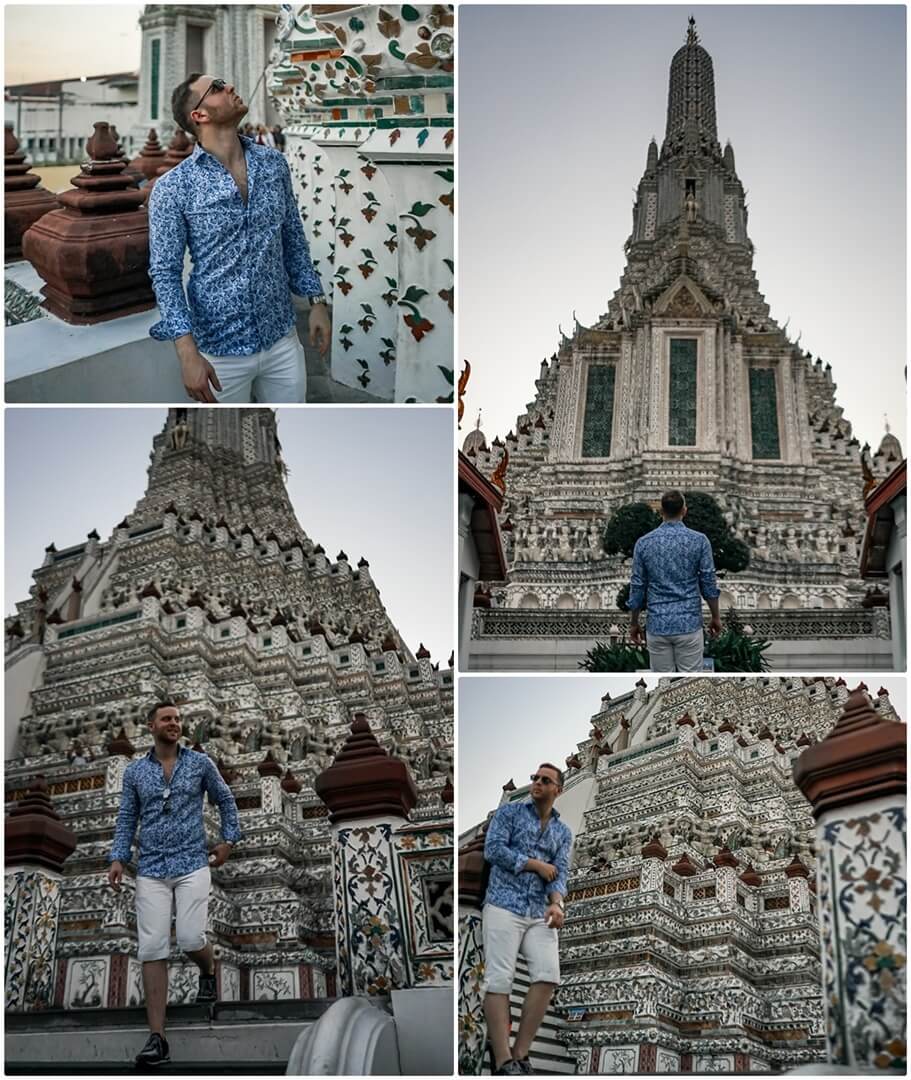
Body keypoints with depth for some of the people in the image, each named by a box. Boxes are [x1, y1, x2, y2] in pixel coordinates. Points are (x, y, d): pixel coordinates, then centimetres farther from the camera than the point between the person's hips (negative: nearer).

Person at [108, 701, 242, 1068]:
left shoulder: (200, 763, 4)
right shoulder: (135, 771, 8)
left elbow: (225, 799, 16)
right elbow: (127, 818, 10)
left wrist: (229, 840, 8)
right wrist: (118, 859, -3)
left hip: (192, 865, -1)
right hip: (151, 871, 1)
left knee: (190, 939, -16)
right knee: (152, 948, -8)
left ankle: (208, 969, 23)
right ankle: (157, 1038, -9)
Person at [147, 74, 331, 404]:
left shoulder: (274, 163, 3)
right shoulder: (173, 187, -12)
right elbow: (165, 272, -12)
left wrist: (316, 300, 10)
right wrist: (188, 352, -21)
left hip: (282, 339, 4)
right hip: (221, 348, -4)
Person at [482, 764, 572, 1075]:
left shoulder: (564, 832, 19)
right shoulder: (509, 812, 9)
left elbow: (560, 873, 6)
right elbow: (492, 849, -5)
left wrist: (556, 903, -15)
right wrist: (537, 865, -2)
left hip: (540, 913, 4)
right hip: (503, 906, -4)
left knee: (548, 976, -15)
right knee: (499, 978, -14)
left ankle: (519, 1054, -9)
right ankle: (504, 1062, -18)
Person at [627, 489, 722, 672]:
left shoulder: (644, 543, -1)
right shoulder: (699, 540, -6)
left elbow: (637, 586, 2)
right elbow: (709, 584, -3)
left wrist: (634, 623, 13)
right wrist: (716, 617, 10)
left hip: (658, 625, 2)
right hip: (689, 624, -1)